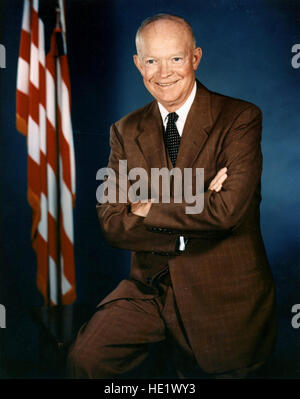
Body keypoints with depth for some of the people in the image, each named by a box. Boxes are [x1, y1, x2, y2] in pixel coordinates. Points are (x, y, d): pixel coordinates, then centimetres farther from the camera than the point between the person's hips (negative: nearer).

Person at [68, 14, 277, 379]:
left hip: (223, 296, -2)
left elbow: (228, 209, -22)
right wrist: (198, 207, -17)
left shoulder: (240, 118, -9)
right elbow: (111, 223, -7)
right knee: (85, 358, -15)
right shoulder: (126, 132, 3)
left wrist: (150, 210, -11)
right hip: (150, 289, 3)